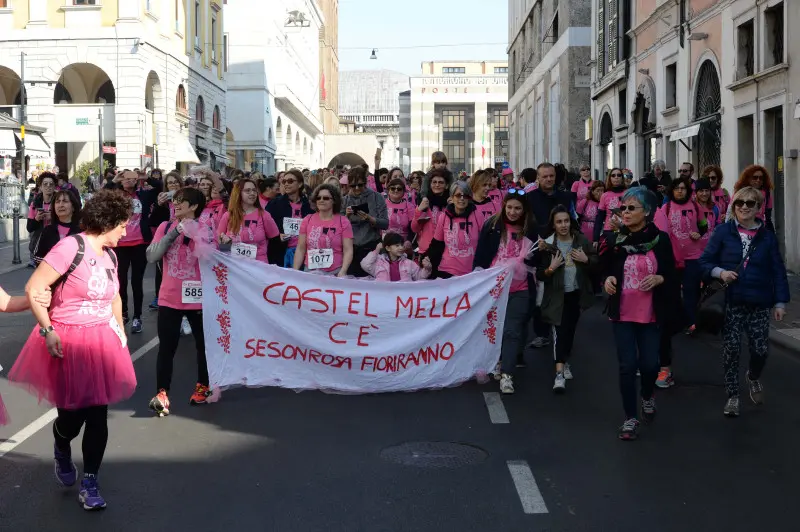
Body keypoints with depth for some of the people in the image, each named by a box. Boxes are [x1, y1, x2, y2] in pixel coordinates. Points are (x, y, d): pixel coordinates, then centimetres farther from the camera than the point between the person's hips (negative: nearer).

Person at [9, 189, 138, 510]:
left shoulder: (109, 255, 6)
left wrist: (120, 334, 19)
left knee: (98, 415, 2)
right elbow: (33, 289, -18)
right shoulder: (71, 247, -17)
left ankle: (90, 484, 13)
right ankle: (61, 450, 39)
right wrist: (48, 331, -19)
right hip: (67, 342, -6)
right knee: (73, 413, 3)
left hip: (101, 342, 6)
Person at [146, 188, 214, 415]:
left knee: (203, 345, 12)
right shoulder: (165, 227, 2)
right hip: (169, 299, 1)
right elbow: (151, 256, -8)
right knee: (166, 348, -3)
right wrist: (173, 234, -16)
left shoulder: (204, 231, -5)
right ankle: (161, 394, -2)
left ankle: (203, 387, 29)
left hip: (198, 299, -1)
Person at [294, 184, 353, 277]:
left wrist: (342, 273, -17)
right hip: (310, 272, 2)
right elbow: (300, 249, 8)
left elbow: (348, 250, -5)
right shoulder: (307, 220, 6)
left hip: (335, 273, -2)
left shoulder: (343, 222, -1)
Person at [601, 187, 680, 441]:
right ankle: (630, 418, 12)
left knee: (649, 364, 3)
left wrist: (658, 278, -17)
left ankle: (648, 396, 38)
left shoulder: (661, 239, -3)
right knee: (627, 365, -2)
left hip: (650, 314, -1)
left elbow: (671, 275, 3)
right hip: (622, 313, 1)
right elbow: (605, 270, 11)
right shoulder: (615, 240, 1)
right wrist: (607, 279, -11)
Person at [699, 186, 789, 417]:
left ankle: (754, 377, 34)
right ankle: (733, 396, 14)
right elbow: (705, 261, 1)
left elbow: (778, 271, 6)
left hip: (759, 303, 1)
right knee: (731, 349, -1)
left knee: (761, 349, 0)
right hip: (731, 302, -1)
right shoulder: (723, 231, -2)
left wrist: (780, 302, 1)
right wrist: (720, 272, -18)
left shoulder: (767, 236, 4)